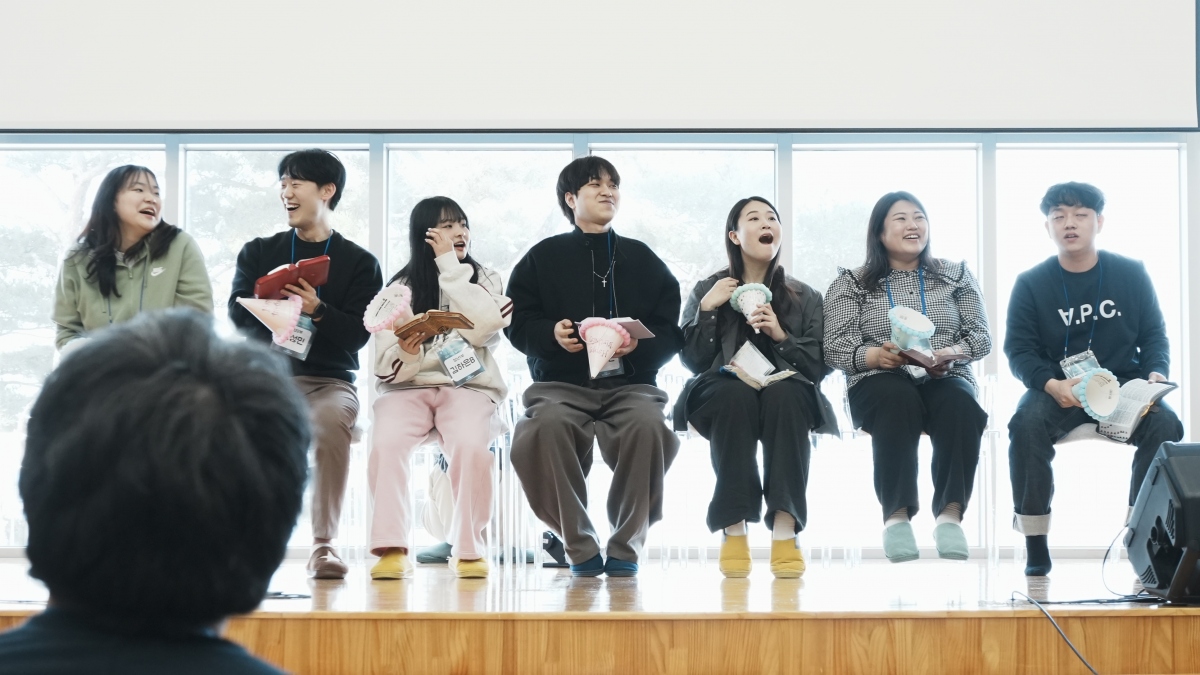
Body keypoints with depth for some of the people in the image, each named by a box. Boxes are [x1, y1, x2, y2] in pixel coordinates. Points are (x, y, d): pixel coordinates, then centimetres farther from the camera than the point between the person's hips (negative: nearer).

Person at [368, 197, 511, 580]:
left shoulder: (485, 280, 11)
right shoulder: (400, 287, 8)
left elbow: (483, 327, -12)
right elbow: (388, 369, 2)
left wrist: (449, 264, -7)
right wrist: (407, 352, -22)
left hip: (468, 385, 0)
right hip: (407, 387, 1)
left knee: (471, 445, -33)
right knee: (386, 443, -32)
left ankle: (468, 550, -20)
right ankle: (392, 550, -29)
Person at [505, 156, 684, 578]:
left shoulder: (642, 259, 18)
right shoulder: (544, 256, 14)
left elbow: (671, 332, 11)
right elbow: (517, 323, 8)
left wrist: (640, 344, -11)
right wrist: (552, 333, -13)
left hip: (631, 382, 1)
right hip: (561, 384, -1)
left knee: (648, 427, -34)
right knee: (544, 429, -35)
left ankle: (625, 547, -17)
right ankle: (579, 546, -19)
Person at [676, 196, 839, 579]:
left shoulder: (804, 297, 14)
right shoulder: (709, 290, 12)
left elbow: (821, 366, 4)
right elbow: (693, 361, 2)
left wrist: (782, 335, -10)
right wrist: (707, 308, -8)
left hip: (786, 398, 1)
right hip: (722, 401, -1)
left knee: (785, 394, -36)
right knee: (735, 395, -37)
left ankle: (784, 532, -44)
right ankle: (733, 532, -38)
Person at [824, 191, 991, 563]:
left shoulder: (955, 275, 19)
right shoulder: (851, 284, 13)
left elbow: (981, 336, 10)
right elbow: (835, 348, 3)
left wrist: (951, 353, -12)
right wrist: (874, 355, -19)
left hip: (945, 379, 2)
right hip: (879, 382, -1)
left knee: (961, 407, -35)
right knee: (899, 401, -39)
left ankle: (951, 514, -37)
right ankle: (896, 515, -37)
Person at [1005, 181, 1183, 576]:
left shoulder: (1132, 274, 4)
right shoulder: (1031, 284, 0)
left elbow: (1154, 336, 8)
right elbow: (1019, 350, -4)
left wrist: (1157, 375, -14)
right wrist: (1052, 385, -23)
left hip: (1124, 384, 1)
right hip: (1057, 389, -1)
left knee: (1165, 424, -29)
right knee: (1026, 423, -32)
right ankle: (1035, 545, -22)